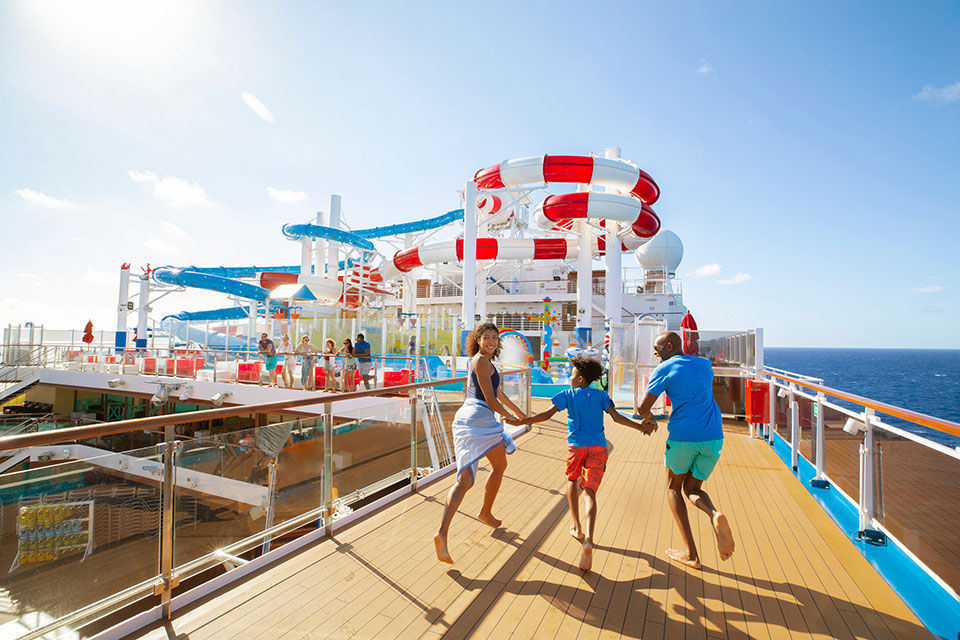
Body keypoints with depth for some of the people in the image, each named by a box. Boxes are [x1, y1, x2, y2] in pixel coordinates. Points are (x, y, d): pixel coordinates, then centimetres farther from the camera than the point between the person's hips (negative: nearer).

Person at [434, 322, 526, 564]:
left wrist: (518, 411, 40)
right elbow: (490, 400, -12)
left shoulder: (477, 361, 22)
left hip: (463, 418, 8)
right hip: (481, 418, -8)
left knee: (464, 480, 1)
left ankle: (442, 533, -11)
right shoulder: (481, 361, -9)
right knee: (500, 465, 19)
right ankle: (486, 513, 35)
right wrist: (510, 417, 3)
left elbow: (498, 391, 32)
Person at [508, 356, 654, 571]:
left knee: (572, 481, 25)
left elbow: (546, 415, -6)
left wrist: (519, 422, -3)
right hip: (598, 447, 2)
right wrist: (641, 427, 14)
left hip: (576, 446, -1)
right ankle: (588, 539, -19)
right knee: (590, 492, 1)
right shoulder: (600, 395, 9)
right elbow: (617, 418, 3)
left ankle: (577, 527, 26)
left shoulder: (568, 395, 2)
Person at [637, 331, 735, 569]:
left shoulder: (664, 369, -2)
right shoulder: (705, 364, 15)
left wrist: (648, 417, 14)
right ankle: (715, 515, -15)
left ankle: (691, 554, 9)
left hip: (683, 435, -5)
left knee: (673, 487, 17)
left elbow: (643, 408, -7)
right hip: (713, 436, 5)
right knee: (693, 489, 20)